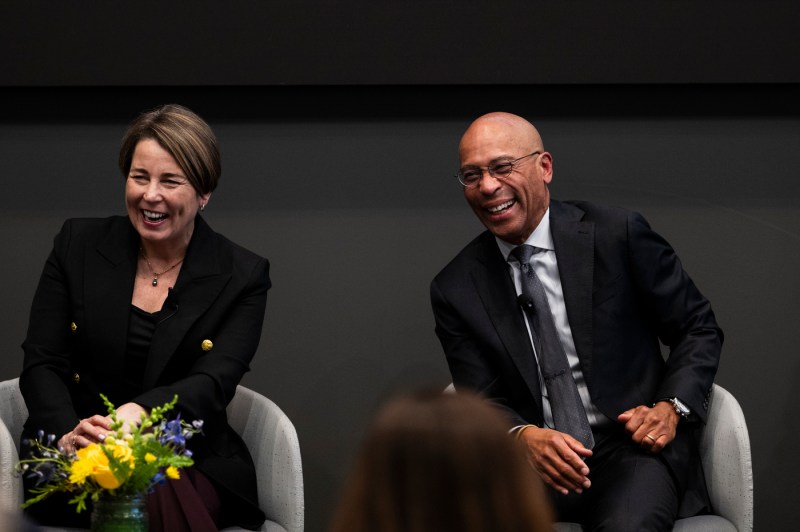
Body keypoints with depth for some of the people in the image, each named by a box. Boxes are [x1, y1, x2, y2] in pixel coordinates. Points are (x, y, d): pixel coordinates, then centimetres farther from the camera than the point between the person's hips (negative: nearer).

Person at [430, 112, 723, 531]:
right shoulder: (455, 289, 5)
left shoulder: (618, 235, -2)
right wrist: (524, 436, -20)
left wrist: (672, 407, -10)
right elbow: (482, 401, 3)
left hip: (631, 447, -2)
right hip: (531, 465, 2)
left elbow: (698, 328, 6)